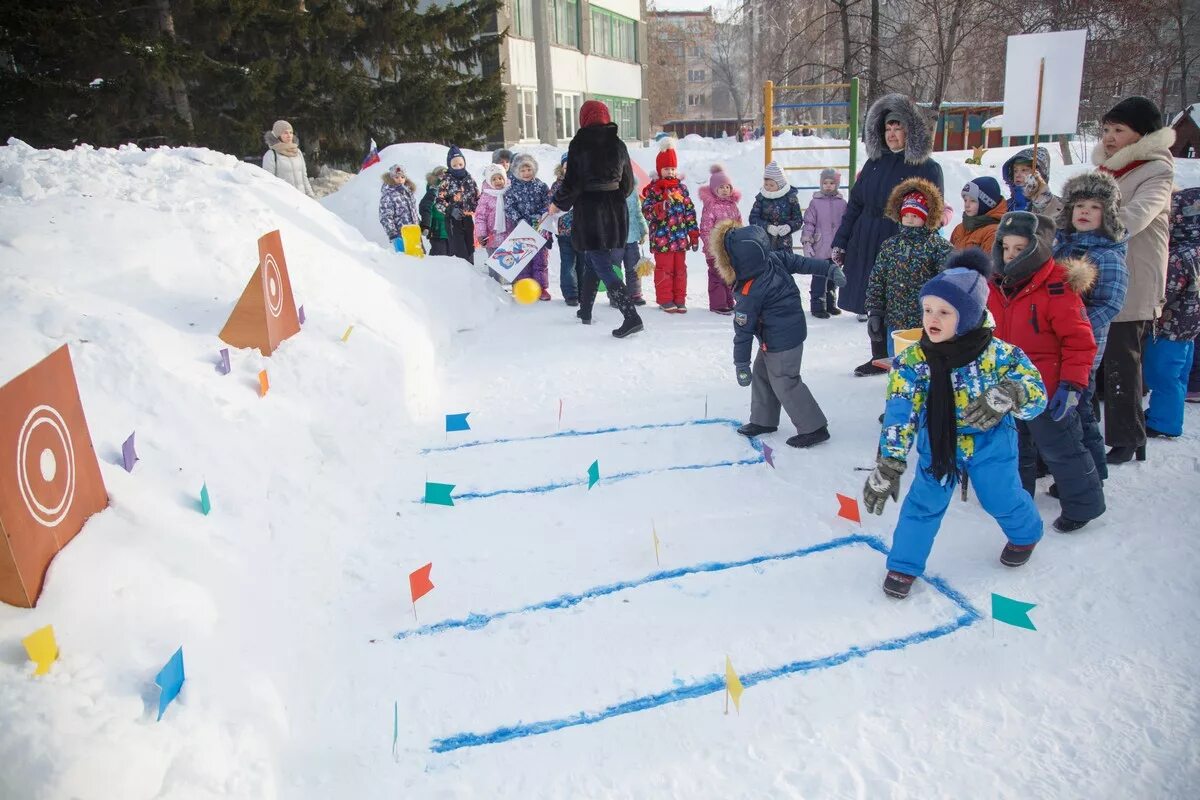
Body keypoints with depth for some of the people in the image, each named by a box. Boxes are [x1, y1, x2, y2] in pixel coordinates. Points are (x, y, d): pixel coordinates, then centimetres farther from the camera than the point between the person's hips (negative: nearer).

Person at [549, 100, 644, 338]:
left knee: (603, 268, -6)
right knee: (592, 263, 20)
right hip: (616, 212, 6)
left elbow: (572, 182, -12)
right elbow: (628, 183, 11)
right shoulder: (618, 144, 5)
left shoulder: (579, 144, -10)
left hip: (589, 211, -6)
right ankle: (585, 311, 31)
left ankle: (631, 317, -18)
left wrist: (558, 204, 5)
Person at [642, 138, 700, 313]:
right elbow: (647, 211, -9)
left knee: (680, 269, 8)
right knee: (664, 269, 1)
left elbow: (690, 212, 11)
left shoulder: (681, 188, 9)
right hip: (662, 238, -4)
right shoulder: (652, 189, -2)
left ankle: (679, 299, 17)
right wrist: (660, 207, -28)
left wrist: (694, 234, 8)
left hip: (680, 238, 4)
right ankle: (665, 300, 11)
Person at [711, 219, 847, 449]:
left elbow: (743, 330, -19)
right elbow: (802, 262, 1)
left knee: (785, 383, 2)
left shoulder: (749, 293, -27)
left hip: (781, 342, -10)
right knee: (762, 373, 20)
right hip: (793, 329, 10)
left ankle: (814, 428, 10)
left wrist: (741, 364, -12)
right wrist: (831, 270, 12)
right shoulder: (775, 258, -9)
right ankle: (763, 420, 32)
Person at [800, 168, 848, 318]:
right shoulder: (815, 202, -3)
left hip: (836, 248, 4)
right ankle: (817, 305, 4)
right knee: (819, 277, -4)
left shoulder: (842, 203, 5)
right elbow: (809, 223, -3)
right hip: (820, 249, -4)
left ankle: (830, 303, 27)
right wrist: (806, 242, -9)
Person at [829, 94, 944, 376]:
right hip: (867, 246, 5)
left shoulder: (928, 169, -4)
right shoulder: (875, 163, 10)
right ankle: (880, 358, 27)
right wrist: (839, 242, 8)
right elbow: (854, 204, 12)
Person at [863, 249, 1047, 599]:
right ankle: (904, 564, 22)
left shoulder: (998, 354, -24)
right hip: (937, 443, 1)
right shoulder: (913, 360, -20)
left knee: (1002, 499, 14)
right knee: (923, 503, 3)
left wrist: (1008, 395, -44)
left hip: (990, 442, -1)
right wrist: (888, 465, -29)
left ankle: (1026, 535, 49)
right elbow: (900, 414, -23)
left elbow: (1036, 394, -20)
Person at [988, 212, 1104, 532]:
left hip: (1046, 390, -7)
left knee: (1059, 447, 4)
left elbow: (1080, 340, -17)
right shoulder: (998, 287, 4)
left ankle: (1083, 504, 21)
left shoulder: (1057, 288, -18)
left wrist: (1071, 385, -20)